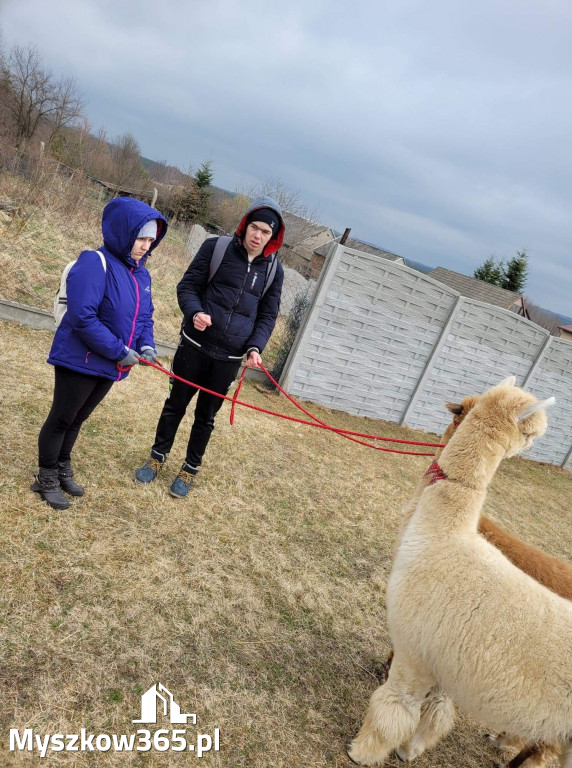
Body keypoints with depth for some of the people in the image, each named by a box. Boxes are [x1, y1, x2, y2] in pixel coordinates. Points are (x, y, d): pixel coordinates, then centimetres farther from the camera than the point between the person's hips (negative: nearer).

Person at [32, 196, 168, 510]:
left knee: (76, 420, 22)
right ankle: (46, 479, 28)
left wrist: (146, 345, -6)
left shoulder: (141, 274, 6)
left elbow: (145, 316, 14)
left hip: (110, 366, 7)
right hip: (80, 361, -7)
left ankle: (63, 471, 40)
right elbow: (82, 317, -27)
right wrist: (119, 351, -24)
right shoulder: (95, 263, -19)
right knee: (61, 420, 9)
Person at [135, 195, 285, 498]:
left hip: (229, 358, 1)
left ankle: (190, 469, 29)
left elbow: (268, 315, 7)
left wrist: (255, 347, -9)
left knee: (206, 415, 12)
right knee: (176, 403, 13)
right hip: (195, 345, -1)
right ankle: (158, 456, 34)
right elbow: (187, 286, -1)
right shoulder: (216, 247, -3)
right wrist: (195, 312, -22)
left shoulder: (273, 270, 2)